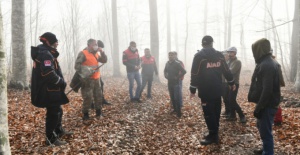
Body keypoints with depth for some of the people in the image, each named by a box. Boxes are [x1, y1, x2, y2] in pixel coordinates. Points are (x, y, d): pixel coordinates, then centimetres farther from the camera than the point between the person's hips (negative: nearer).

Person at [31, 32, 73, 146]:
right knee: (53, 113, -2)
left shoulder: (46, 53, 16)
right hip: (49, 91, -11)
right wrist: (62, 82, -16)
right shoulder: (45, 54, -20)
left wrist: (60, 82, 10)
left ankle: (59, 131, 39)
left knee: (58, 111, 23)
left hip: (51, 90, 11)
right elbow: (49, 74, -29)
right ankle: (51, 138, 8)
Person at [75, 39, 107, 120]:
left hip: (96, 79, 8)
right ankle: (85, 114, 5)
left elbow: (104, 61, 13)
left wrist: (102, 52, -1)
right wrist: (84, 74, -22)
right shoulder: (83, 54, -9)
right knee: (88, 97, -7)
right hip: (87, 79, -8)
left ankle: (98, 112, 25)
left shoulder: (96, 54, 14)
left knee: (98, 95, 12)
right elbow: (77, 65, -13)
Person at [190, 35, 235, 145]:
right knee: (216, 111, 14)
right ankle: (214, 134, 23)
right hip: (217, 89, 6)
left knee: (208, 113, 0)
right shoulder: (219, 55, 5)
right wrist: (231, 83, 24)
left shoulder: (199, 56, -10)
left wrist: (193, 89, -6)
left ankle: (213, 136, 4)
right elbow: (226, 71, 12)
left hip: (205, 90, -5)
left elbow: (195, 74, -12)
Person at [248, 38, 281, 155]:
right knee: (262, 127, 23)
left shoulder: (266, 65, -22)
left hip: (266, 105, -10)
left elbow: (267, 90, -27)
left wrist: (258, 108, -21)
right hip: (266, 104, 10)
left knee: (265, 131, 0)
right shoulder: (267, 63, 11)